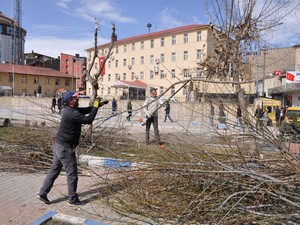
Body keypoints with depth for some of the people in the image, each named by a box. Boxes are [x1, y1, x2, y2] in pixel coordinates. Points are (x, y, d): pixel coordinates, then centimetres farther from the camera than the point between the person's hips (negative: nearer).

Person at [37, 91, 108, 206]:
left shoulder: (70, 110, 9)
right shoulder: (72, 113, -21)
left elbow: (86, 110, 14)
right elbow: (88, 120, -25)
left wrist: (98, 105, 4)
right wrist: (95, 107, -15)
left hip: (59, 145, 10)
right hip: (65, 148, -10)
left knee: (54, 170, 18)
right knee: (72, 174, 3)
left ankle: (42, 193, 26)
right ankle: (73, 199, 15)